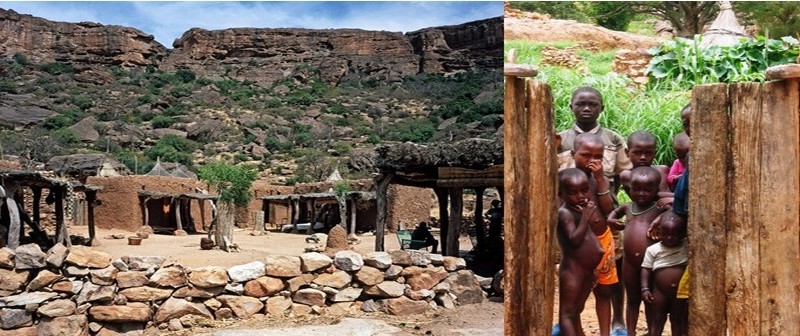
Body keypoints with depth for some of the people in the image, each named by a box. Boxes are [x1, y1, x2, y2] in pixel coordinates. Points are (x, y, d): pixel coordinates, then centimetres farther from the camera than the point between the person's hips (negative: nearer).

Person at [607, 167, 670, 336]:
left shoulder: (660, 208, -7)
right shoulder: (628, 207, 9)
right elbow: (616, 211, 31)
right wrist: (611, 219, 14)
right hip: (629, 262, 4)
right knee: (632, 299, 17)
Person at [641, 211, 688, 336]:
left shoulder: (688, 246, -4)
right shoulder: (653, 250, -7)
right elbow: (646, 269, -5)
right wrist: (645, 288, -12)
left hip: (681, 292, 1)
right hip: (660, 292, -1)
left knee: (679, 320, 14)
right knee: (657, 320, 9)